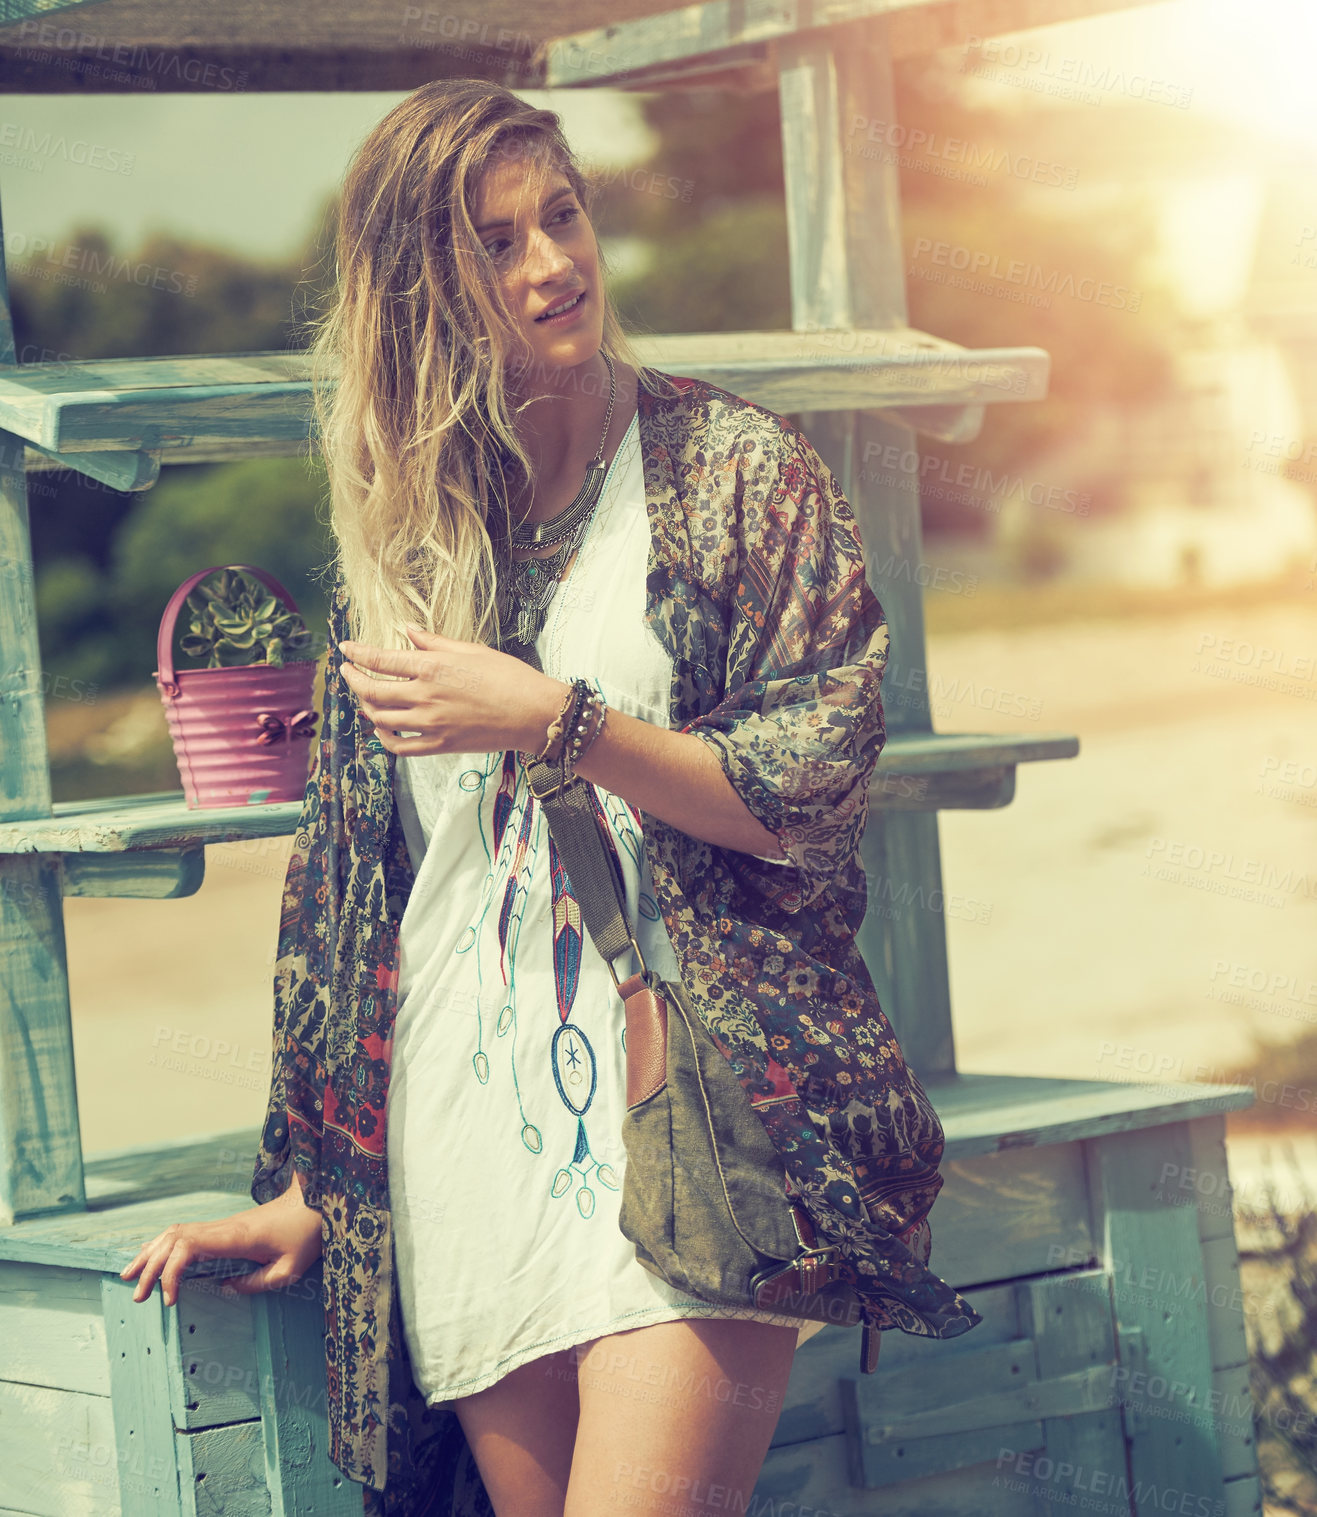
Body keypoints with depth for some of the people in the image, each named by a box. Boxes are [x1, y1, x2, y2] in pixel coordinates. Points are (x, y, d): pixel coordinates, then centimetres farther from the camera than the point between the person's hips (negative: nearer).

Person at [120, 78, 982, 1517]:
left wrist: (549, 718, -14)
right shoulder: (398, 525, 13)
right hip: (464, 1121, 4)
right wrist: (305, 1188, 15)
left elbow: (815, 793, -3)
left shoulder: (735, 469, 3)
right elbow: (344, 866, 16)